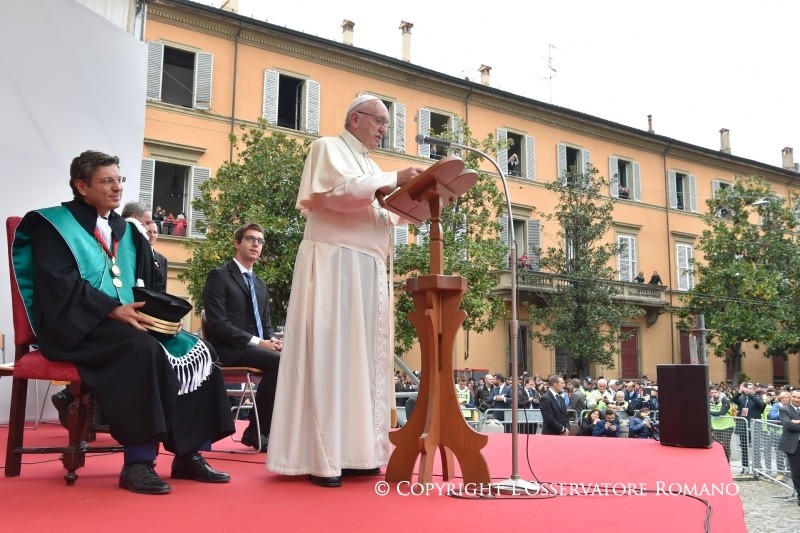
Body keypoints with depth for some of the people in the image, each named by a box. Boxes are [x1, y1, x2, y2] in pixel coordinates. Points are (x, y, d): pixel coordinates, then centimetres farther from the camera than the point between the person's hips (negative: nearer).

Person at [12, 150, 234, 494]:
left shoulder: (126, 232, 20)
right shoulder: (53, 225, 0)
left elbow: (145, 286, 17)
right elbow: (61, 284, -14)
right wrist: (113, 310, -26)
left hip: (128, 322, 7)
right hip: (76, 326, -7)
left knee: (195, 350, -11)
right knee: (143, 349, -35)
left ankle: (188, 454, -9)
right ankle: (137, 462, -31)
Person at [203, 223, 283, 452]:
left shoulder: (261, 285, 22)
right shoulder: (219, 276, -2)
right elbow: (217, 324, -13)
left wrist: (272, 340, -3)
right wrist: (256, 342, -20)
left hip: (257, 346, 7)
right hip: (229, 349, -7)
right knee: (277, 361, -30)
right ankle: (256, 431, -16)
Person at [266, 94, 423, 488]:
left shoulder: (371, 168, 25)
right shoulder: (328, 148, 3)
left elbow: (379, 221, 21)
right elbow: (340, 190, -17)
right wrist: (393, 180, -14)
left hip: (367, 271, 8)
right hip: (332, 264, -8)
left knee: (362, 357, 3)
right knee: (327, 354, -10)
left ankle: (351, 451, 6)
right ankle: (320, 457, -9)